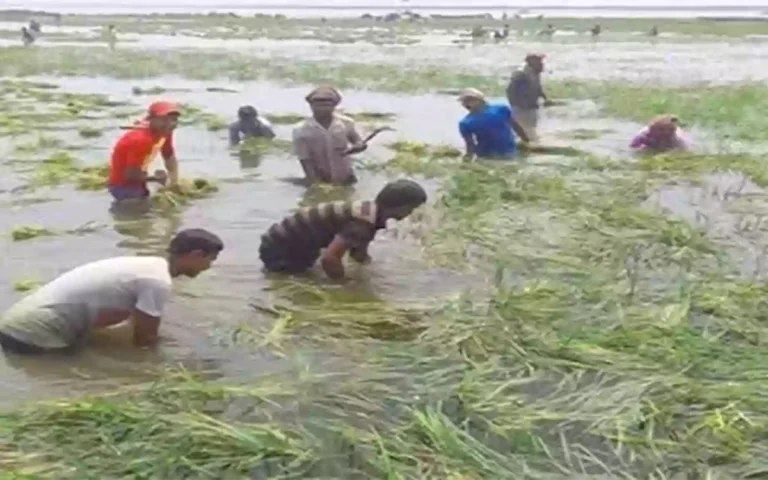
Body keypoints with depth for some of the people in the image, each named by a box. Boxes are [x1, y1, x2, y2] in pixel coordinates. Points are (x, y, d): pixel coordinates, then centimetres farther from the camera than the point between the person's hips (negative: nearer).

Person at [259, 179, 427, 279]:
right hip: (281, 248, -10)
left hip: (297, 244, 10)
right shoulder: (364, 221, -30)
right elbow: (329, 258, -39)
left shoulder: (370, 213, 1)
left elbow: (359, 254, 14)